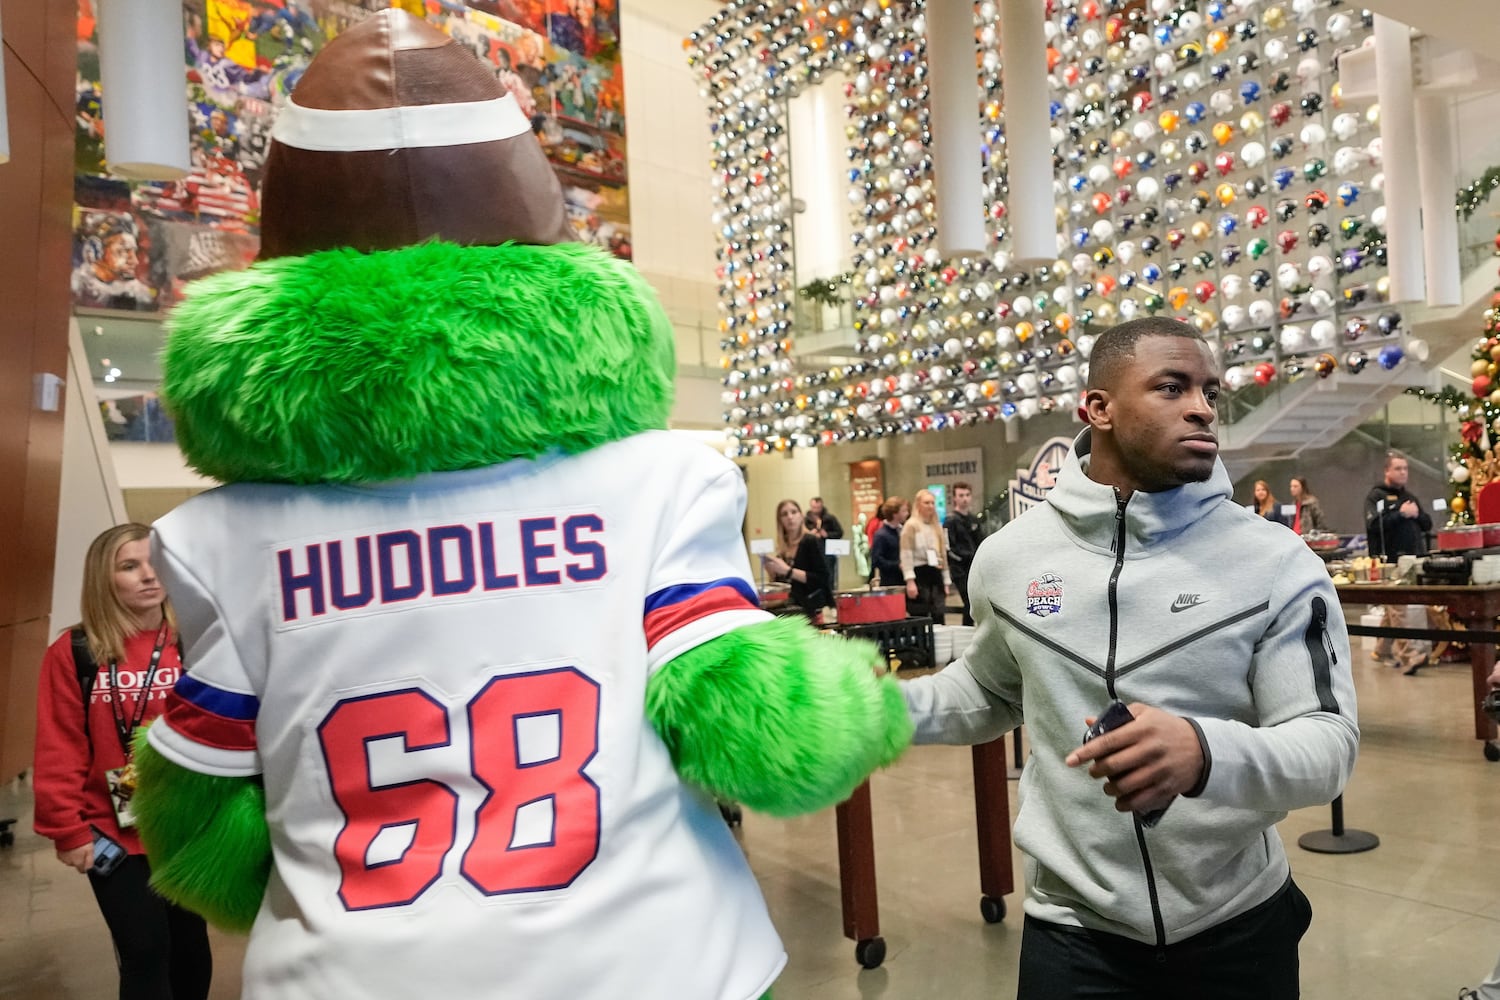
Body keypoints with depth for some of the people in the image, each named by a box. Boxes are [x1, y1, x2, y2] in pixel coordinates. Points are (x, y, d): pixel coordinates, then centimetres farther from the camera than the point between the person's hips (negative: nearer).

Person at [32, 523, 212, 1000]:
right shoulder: (73, 653, -8)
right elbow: (59, 750, -5)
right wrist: (68, 829, -5)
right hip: (112, 833, -1)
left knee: (190, 942, 17)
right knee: (144, 952, 5)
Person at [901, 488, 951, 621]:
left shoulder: (937, 526, 17)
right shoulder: (911, 525, -5)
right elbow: (906, 555, -12)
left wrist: (946, 581, 17)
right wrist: (910, 580, -20)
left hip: (935, 575, 7)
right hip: (919, 575, -6)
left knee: (939, 619, 3)